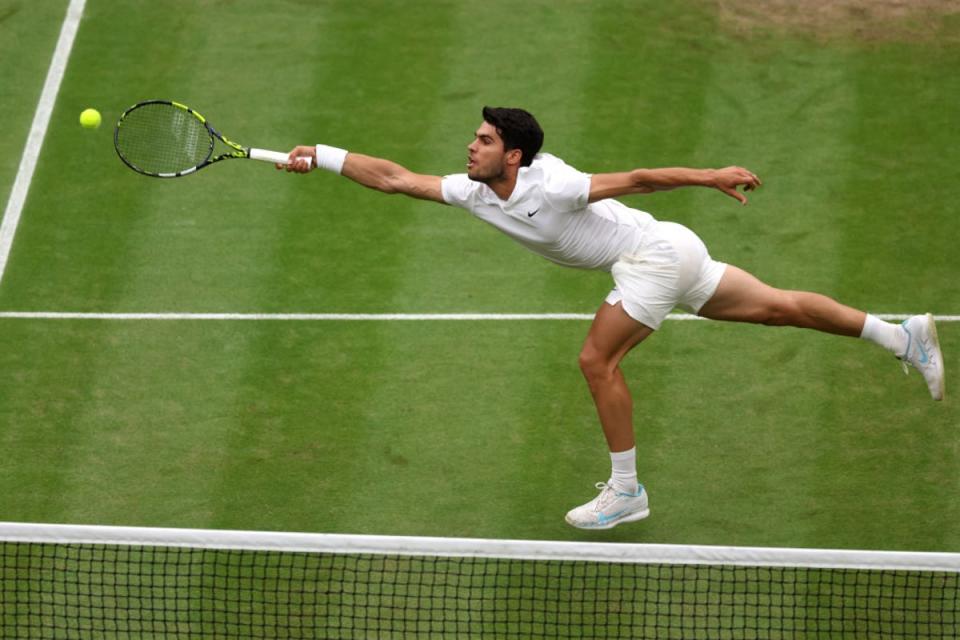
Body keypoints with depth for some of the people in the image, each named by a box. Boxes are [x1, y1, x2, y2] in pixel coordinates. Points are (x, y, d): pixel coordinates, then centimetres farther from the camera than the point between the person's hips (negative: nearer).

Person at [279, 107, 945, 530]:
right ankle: (903, 334, 13)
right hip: (666, 255, 8)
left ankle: (626, 491, 0)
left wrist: (712, 178, -23)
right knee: (779, 306, 11)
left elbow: (638, 179, -23)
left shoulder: (551, 186, -23)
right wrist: (322, 157, -2)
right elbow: (396, 178, 4)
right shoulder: (475, 194, 1)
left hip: (657, 252, -8)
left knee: (599, 359, -10)